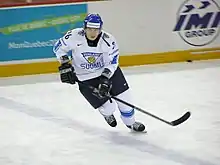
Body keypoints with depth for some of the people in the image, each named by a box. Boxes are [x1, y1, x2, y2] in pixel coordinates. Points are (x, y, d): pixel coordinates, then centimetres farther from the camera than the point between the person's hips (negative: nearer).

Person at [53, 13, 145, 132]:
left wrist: (105, 79, -24)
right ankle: (107, 113, 37)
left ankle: (130, 122, 29)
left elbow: (112, 63, -13)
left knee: (124, 98, -1)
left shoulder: (108, 40, -21)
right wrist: (65, 65, -14)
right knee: (108, 108, -4)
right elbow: (58, 47, -6)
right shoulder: (75, 36, -23)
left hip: (108, 72, 2)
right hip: (86, 78, -2)